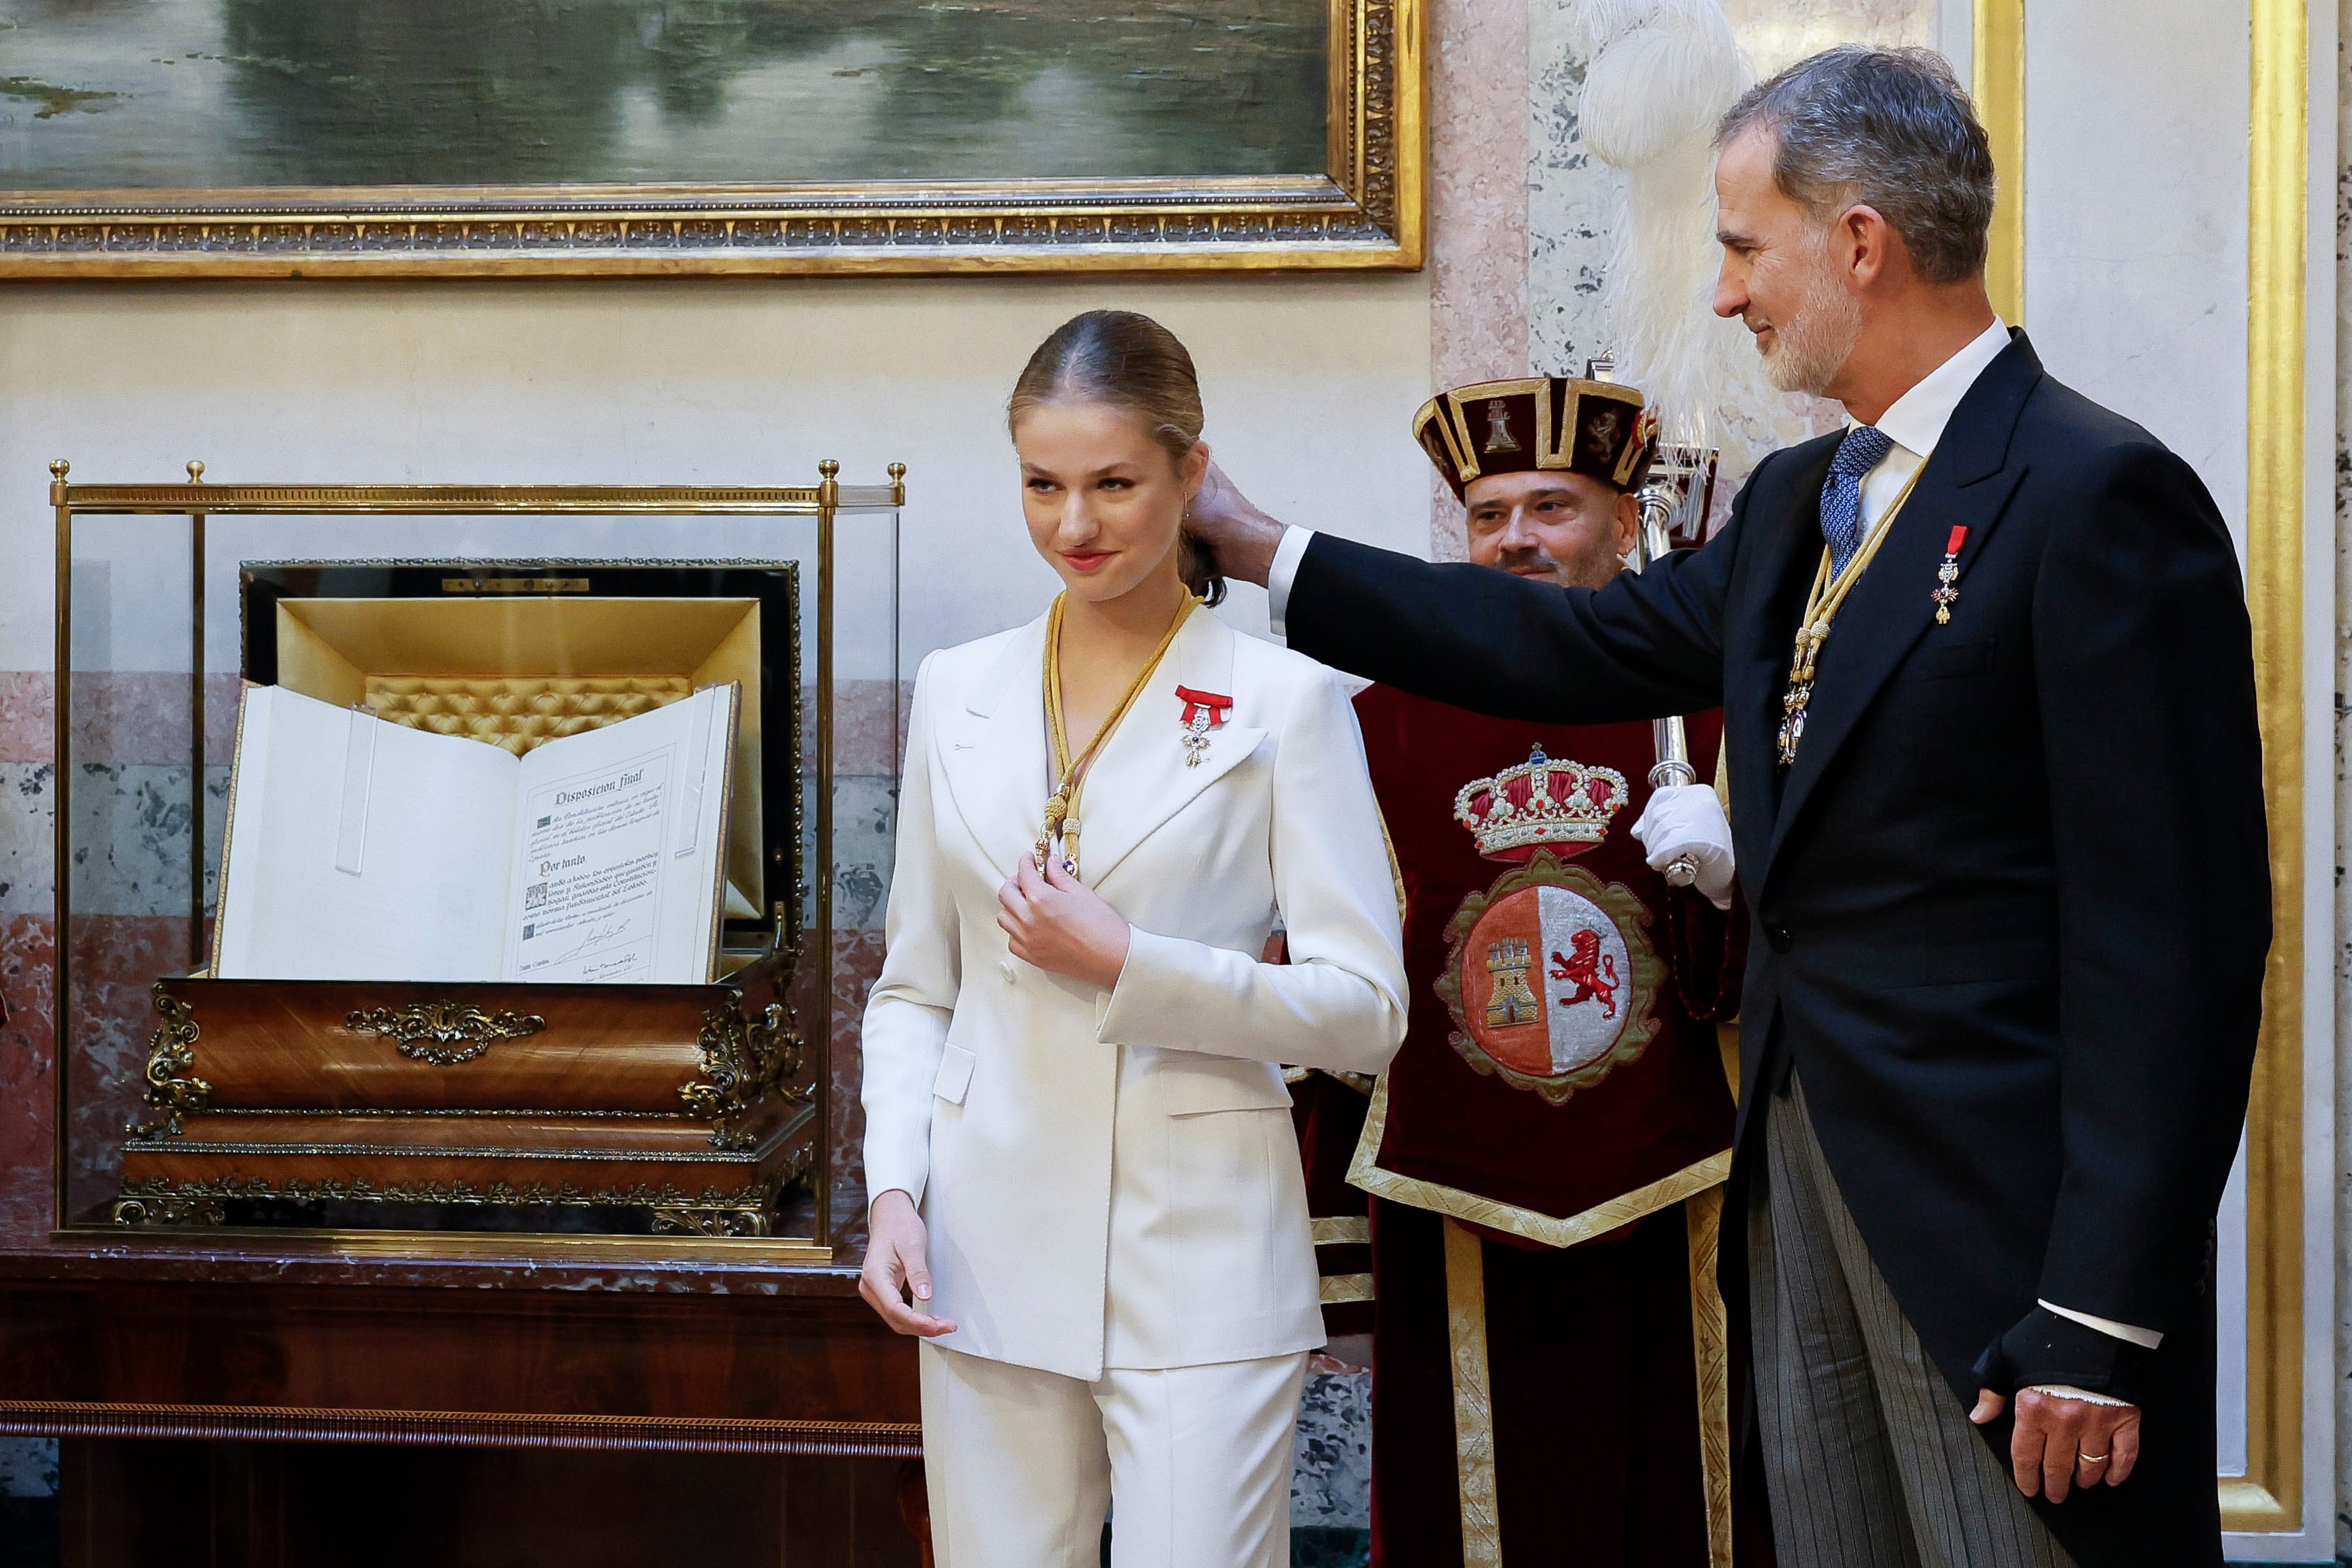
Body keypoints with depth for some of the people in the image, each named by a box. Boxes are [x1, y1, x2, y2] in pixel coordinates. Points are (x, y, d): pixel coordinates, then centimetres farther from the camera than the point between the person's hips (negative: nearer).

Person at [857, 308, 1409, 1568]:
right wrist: (895, 1191, 0)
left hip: (1201, 1262, -3)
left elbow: (1367, 1010, -6)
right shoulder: (960, 691, 10)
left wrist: (1128, 966, -15)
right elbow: (913, 989, 14)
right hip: (990, 1259, 4)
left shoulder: (1284, 701, -2)